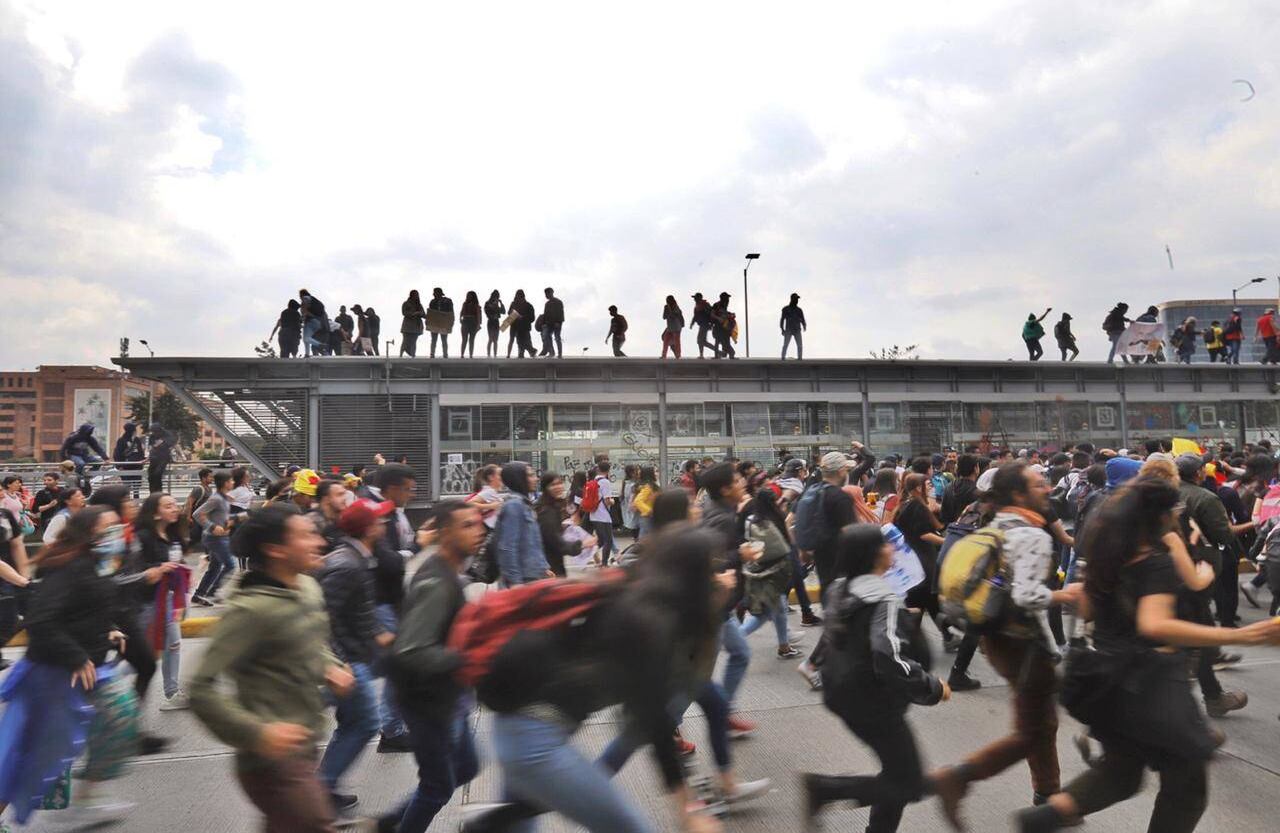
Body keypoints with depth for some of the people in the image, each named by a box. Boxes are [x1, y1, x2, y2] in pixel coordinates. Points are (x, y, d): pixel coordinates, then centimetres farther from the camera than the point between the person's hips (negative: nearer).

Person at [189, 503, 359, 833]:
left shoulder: (309, 588, 4)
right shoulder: (251, 609, -22)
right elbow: (202, 689, -24)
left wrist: (331, 669, 3)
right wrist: (257, 733, -28)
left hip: (303, 751, 9)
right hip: (275, 761, -9)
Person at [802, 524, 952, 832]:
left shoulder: (839, 589, 2)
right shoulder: (885, 601, -23)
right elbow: (892, 663, -30)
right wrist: (934, 688, -16)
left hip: (844, 692, 9)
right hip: (873, 702, -9)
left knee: (897, 773, 21)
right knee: (910, 784, 3)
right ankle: (824, 787, -4)